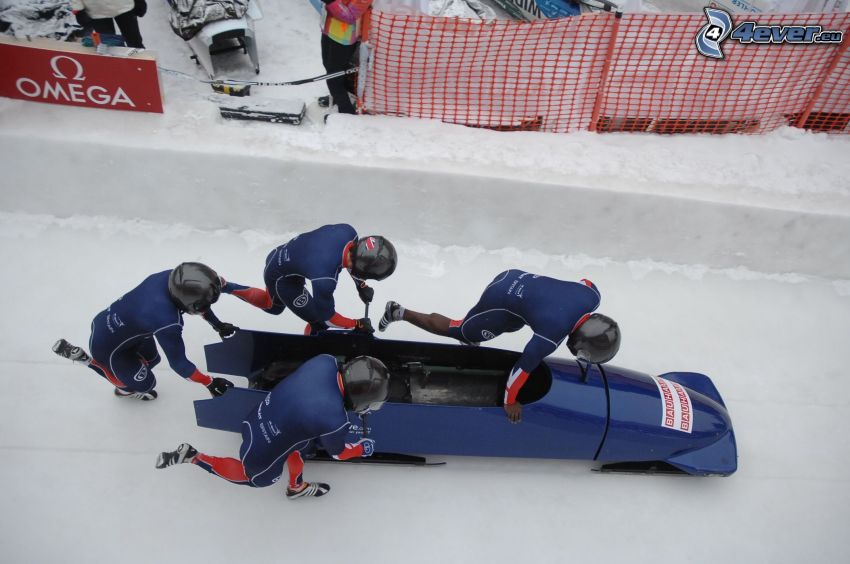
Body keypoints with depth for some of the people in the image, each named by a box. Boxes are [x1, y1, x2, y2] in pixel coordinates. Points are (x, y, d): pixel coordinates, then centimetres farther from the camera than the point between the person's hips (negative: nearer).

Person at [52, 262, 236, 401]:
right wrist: (209, 383, -16)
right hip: (107, 345, -7)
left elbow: (196, 300, 0)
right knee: (145, 383, 13)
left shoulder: (170, 277, -22)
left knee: (151, 359, 21)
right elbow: (178, 363, -25)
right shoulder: (167, 322, -40)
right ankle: (85, 358, 14)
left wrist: (218, 325, 6)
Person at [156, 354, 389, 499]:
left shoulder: (325, 361, -19)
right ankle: (193, 457, 27)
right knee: (255, 477, 29)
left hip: (254, 422, 5)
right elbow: (338, 452, -9)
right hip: (261, 456, -5)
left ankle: (297, 486, 51)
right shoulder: (334, 421, -33)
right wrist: (362, 448, 10)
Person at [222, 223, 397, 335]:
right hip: (280, 278, -7)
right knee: (319, 322, -3)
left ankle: (226, 287, 46)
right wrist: (357, 325, -13)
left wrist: (361, 286, 1)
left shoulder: (347, 231, -28)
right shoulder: (324, 279, -45)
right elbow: (326, 316, -25)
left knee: (272, 306, 35)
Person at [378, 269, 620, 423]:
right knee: (458, 330, 14)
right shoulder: (553, 333, -33)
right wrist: (510, 401, -10)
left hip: (516, 278, 7)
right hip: (499, 301, -6)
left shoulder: (591, 294, -14)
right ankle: (399, 313, 23)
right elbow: (523, 366, -24)